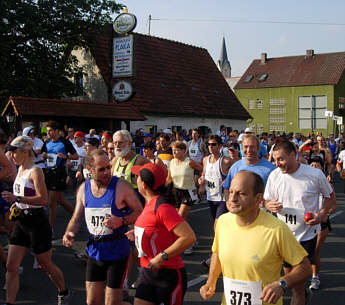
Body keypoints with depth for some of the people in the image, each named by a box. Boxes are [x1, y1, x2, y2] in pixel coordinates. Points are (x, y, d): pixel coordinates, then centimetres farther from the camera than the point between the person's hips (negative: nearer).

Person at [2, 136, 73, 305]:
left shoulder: (35, 171, -15)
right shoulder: (20, 169, 11)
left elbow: (43, 199, -24)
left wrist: (18, 199, -29)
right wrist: (16, 204, 9)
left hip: (37, 221, -8)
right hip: (21, 222, 8)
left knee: (45, 264, 8)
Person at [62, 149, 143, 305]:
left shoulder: (121, 186, -12)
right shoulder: (83, 189, 3)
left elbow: (140, 212, -8)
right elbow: (76, 218, 11)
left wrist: (122, 221, -24)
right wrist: (69, 233, -8)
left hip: (117, 252, -4)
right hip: (94, 251, 5)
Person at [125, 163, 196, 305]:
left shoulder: (162, 207, -21)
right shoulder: (150, 204, 8)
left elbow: (189, 237, -28)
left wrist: (162, 257, -25)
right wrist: (138, 234, 11)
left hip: (168, 273, -8)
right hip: (147, 272, 9)